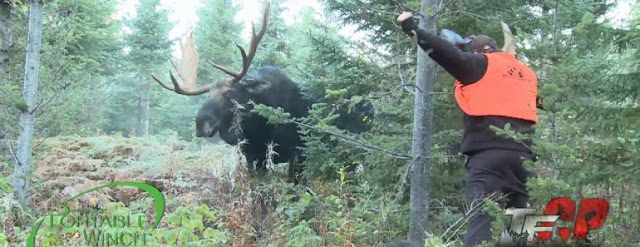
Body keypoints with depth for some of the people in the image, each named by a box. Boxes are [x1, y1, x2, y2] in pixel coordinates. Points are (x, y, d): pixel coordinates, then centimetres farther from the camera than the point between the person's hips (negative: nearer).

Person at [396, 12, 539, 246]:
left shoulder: (482, 64, 6)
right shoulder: (526, 74, 25)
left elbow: (451, 55, -5)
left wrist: (412, 28, 2)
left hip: (489, 152, -6)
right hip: (522, 155, 6)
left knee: (482, 216, -14)